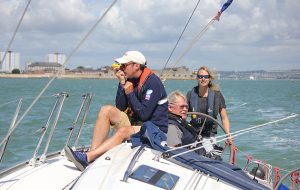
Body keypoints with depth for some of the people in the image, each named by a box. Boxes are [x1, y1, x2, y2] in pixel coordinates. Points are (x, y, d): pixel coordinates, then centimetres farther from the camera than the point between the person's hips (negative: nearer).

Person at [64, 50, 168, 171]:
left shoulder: (152, 82, -15)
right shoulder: (129, 80, 6)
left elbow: (144, 115, -21)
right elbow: (120, 108, 2)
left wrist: (130, 93, -15)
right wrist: (122, 84, -7)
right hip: (135, 123, 8)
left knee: (123, 131, -34)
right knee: (107, 110, -9)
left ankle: (87, 158, -43)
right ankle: (92, 154, -24)